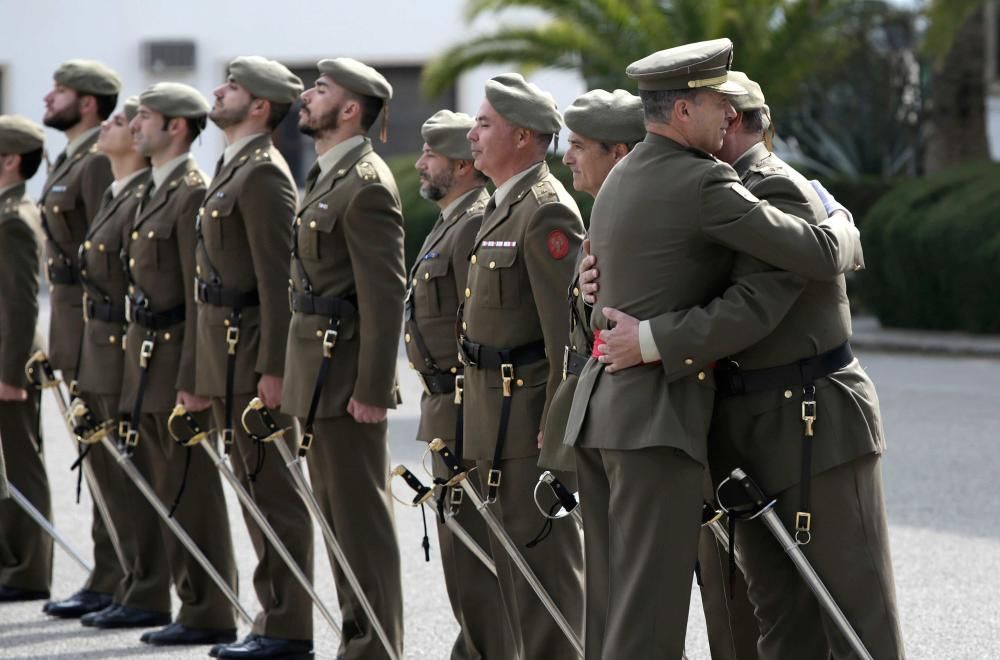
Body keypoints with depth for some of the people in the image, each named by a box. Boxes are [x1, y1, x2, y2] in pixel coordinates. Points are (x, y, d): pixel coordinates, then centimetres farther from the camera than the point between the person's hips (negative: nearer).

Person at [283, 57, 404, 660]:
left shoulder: (366, 186, -16)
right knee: (339, 515, 14)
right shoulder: (327, 177, 15)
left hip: (346, 376, -10)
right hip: (319, 372, 10)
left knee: (362, 517, -5)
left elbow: (385, 296, -20)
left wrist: (371, 390, -22)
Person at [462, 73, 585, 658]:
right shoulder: (507, 205, 16)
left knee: (543, 555, -5)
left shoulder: (547, 212, -16)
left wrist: (554, 430, -22)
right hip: (499, 407, 10)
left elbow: (567, 331, -21)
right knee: (512, 547, 15)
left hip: (529, 407, -10)